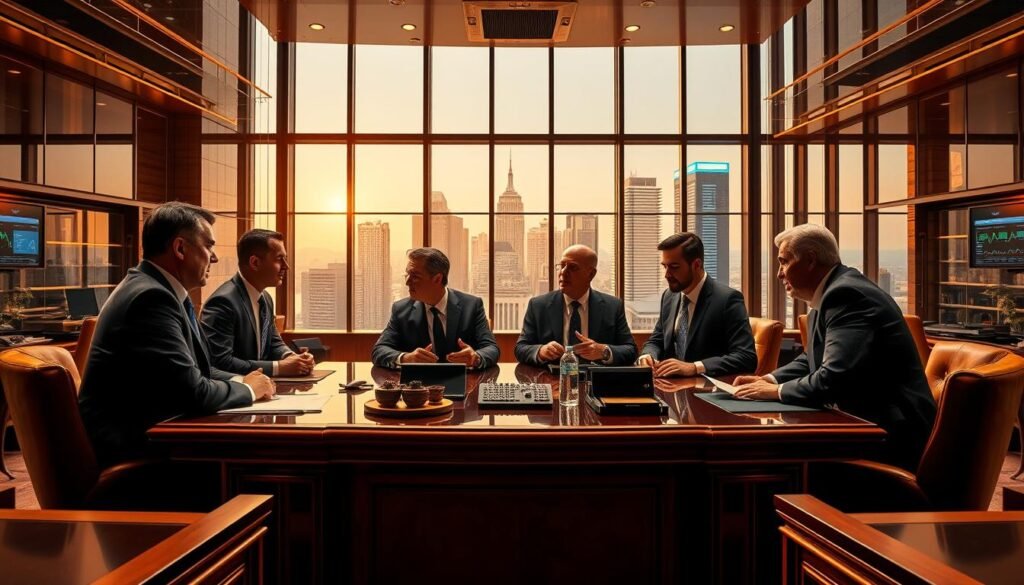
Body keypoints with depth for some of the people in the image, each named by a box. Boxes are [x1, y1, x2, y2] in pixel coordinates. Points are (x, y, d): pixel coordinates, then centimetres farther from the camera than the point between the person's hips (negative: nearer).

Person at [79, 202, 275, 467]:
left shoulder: (158, 290, 7)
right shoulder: (151, 297, -21)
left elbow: (193, 368, 14)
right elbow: (193, 393, -24)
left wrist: (239, 381, -2)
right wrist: (247, 390, -8)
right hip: (128, 450, -8)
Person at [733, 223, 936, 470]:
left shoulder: (847, 294, -20)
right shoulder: (832, 294, 10)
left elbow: (834, 378, -28)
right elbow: (811, 360, 19)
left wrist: (777, 391, -14)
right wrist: (769, 380, 3)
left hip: (890, 433, -8)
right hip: (862, 421, 8)